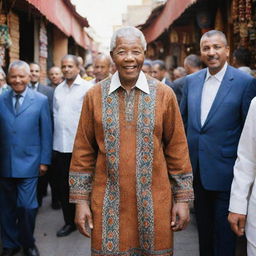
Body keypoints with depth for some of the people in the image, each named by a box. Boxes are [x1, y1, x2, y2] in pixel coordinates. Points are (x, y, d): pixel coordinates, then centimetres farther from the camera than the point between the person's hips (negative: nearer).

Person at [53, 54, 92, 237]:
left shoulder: (87, 88, -6)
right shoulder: (58, 89, 11)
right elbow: (55, 114, 14)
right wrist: (55, 140, 10)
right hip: (60, 145, 5)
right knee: (63, 186, 11)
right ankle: (69, 221, 24)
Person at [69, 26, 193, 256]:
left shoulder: (164, 94, -1)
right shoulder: (95, 96, 0)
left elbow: (177, 149, 2)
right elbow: (83, 151, 3)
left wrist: (183, 198, 1)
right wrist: (81, 200, 1)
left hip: (155, 204, 0)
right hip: (108, 204, 0)